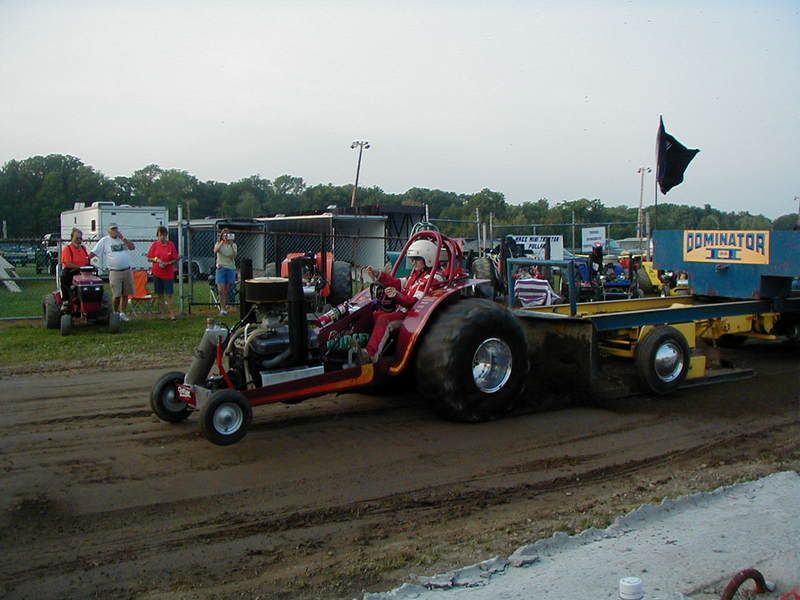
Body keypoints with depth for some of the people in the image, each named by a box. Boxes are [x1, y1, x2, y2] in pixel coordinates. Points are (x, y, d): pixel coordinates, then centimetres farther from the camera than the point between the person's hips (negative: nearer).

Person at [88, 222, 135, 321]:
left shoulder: (122, 239, 13)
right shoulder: (104, 240, 3)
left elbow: (132, 247, 1)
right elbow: (93, 252, 2)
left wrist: (123, 238, -4)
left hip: (127, 271, 3)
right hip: (114, 272, -3)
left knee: (125, 294, 8)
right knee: (116, 295, -5)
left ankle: (122, 313, 19)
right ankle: (116, 313, 12)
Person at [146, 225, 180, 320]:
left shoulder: (171, 245, -1)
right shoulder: (154, 245, 3)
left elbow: (175, 259, -1)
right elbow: (149, 258, 7)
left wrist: (168, 263, -17)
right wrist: (156, 260, -12)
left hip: (168, 274, -2)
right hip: (157, 273, 2)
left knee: (169, 294, -3)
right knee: (159, 294, 9)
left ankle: (171, 313, 0)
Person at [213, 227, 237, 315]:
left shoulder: (233, 245, 8)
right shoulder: (218, 244, 6)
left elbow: (234, 257, -9)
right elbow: (215, 251, -17)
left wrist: (231, 245, -18)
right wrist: (222, 242, -24)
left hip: (231, 268, 2)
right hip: (221, 268, -2)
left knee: (227, 290, 5)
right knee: (221, 290, -13)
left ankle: (225, 306, 15)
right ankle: (223, 309, -14)